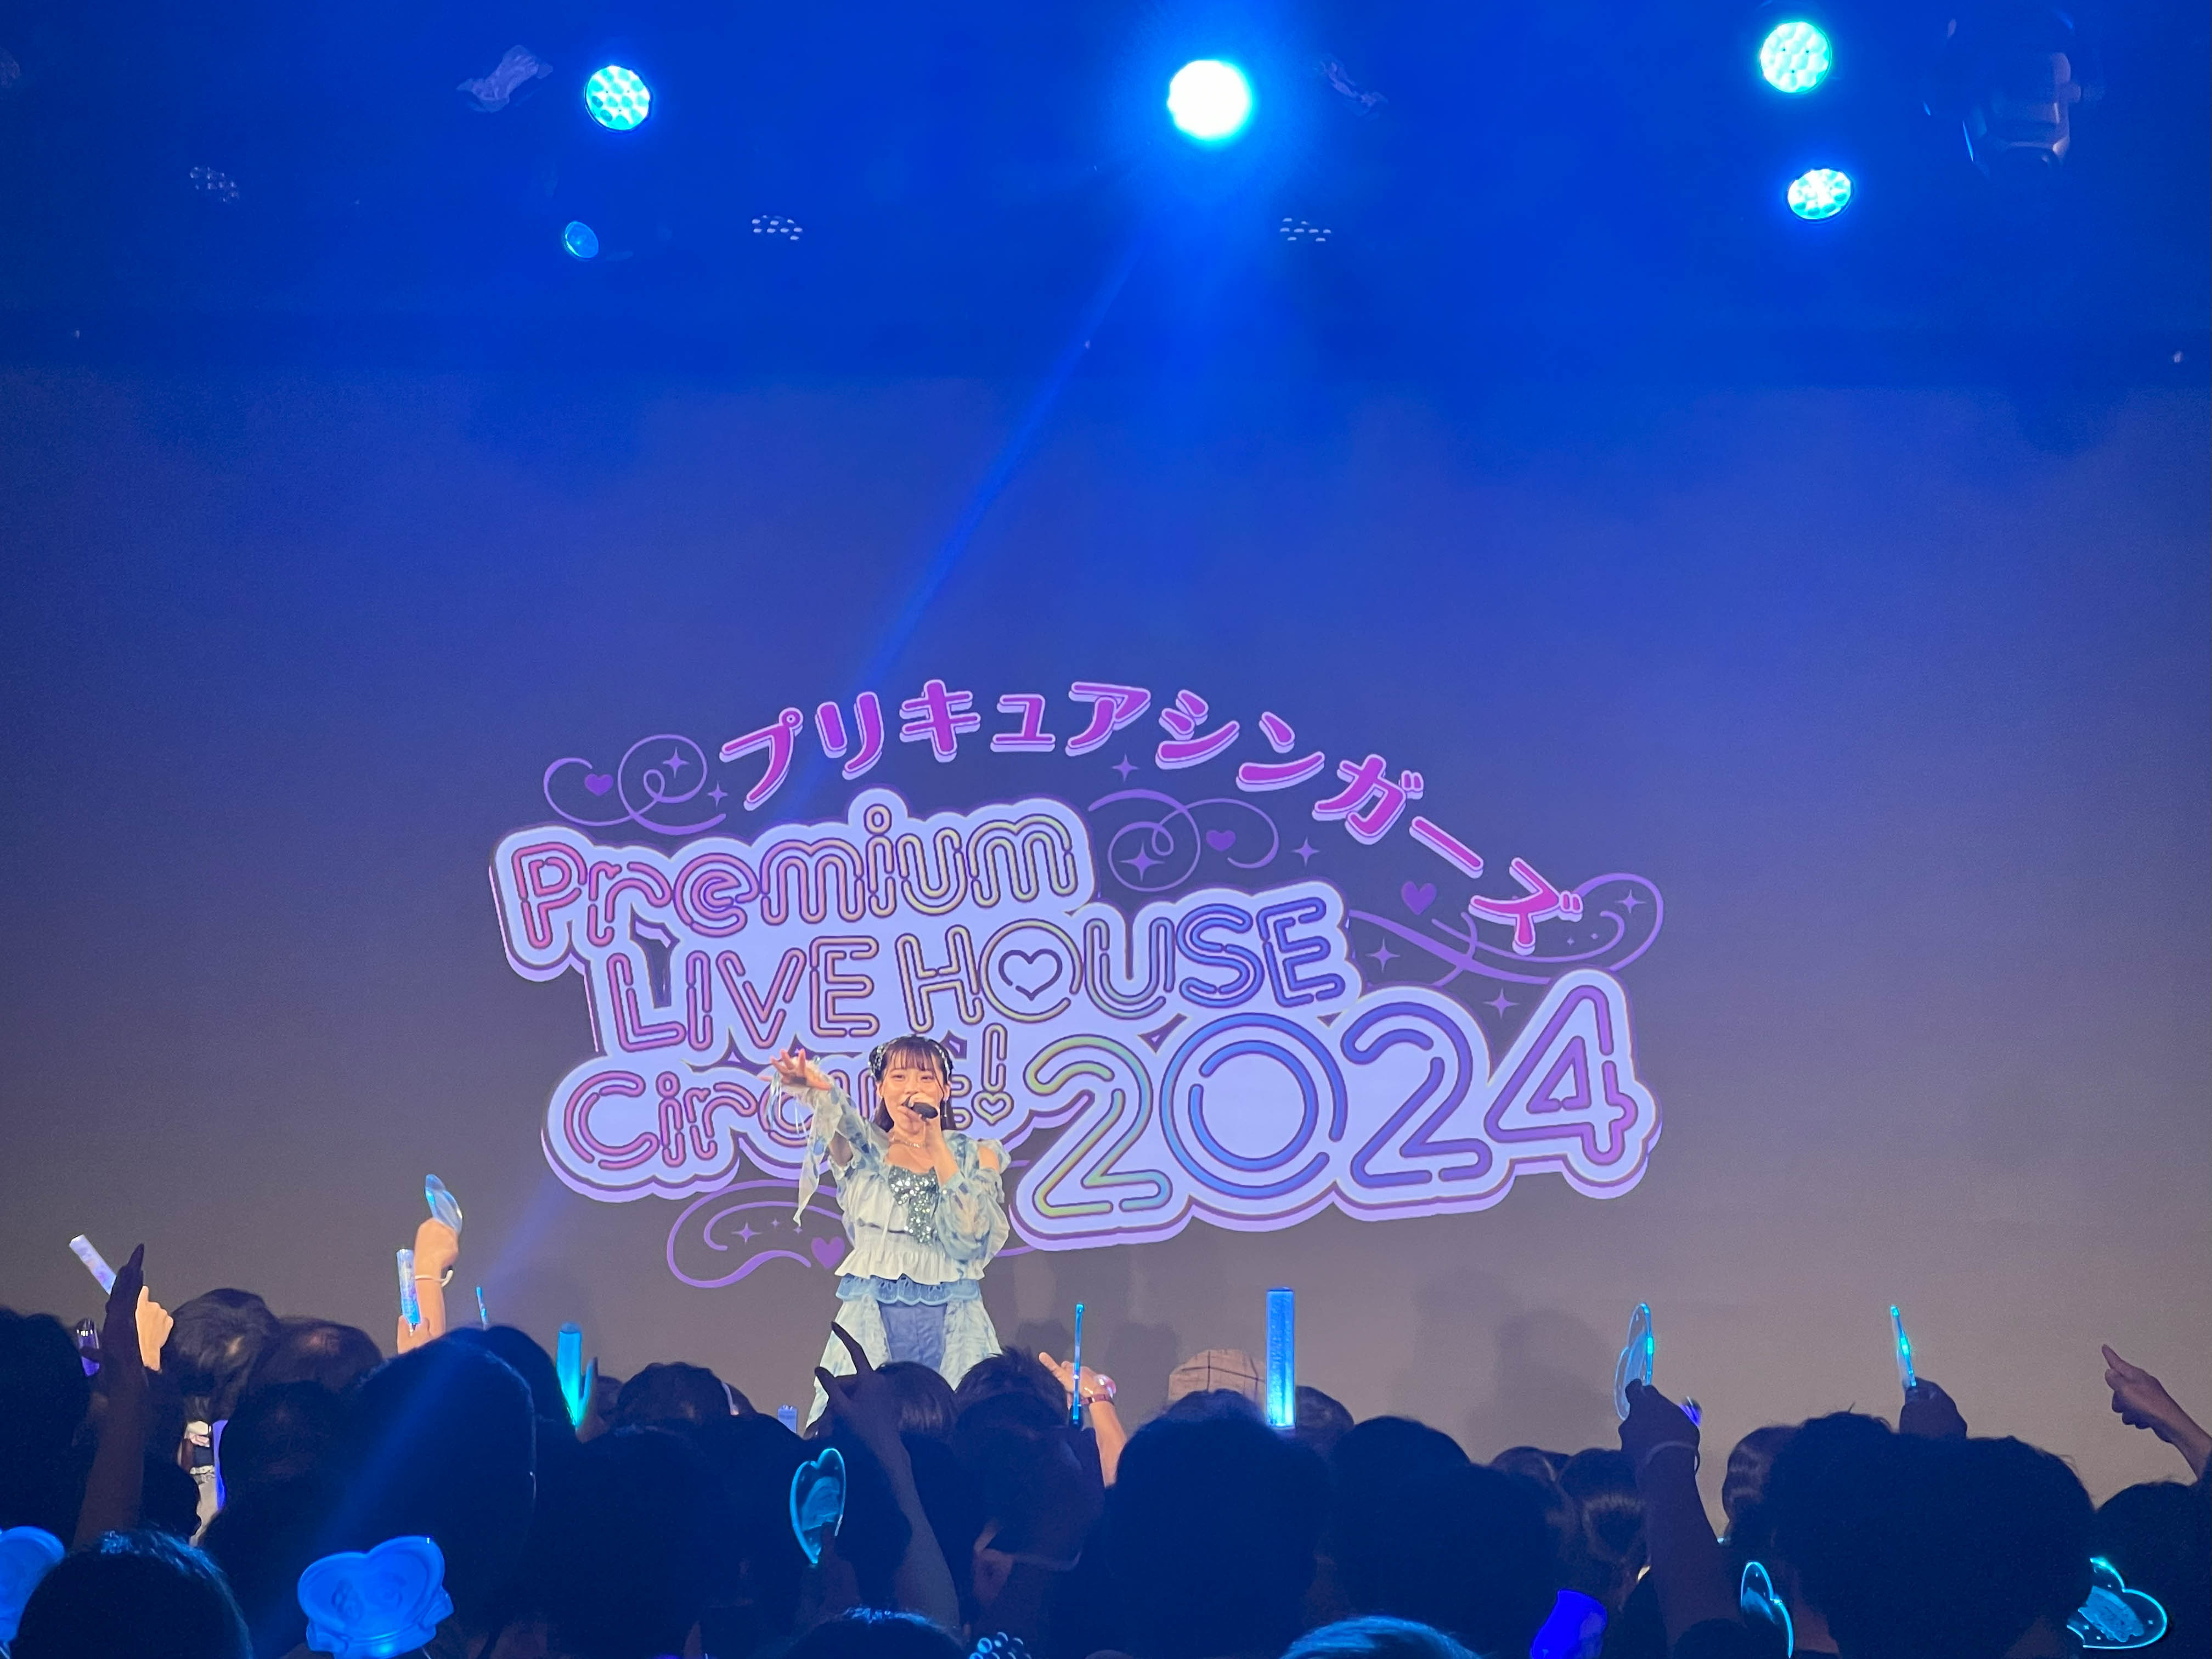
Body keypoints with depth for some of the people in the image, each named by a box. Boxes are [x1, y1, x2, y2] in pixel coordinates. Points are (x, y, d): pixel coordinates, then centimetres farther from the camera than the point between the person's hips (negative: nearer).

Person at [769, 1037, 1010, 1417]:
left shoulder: (976, 1157, 9)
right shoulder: (863, 1153, 8)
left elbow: (970, 1240, -7)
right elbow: (840, 1118, -16)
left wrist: (937, 1149, -10)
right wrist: (814, 1088, -39)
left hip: (952, 1328, 0)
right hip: (873, 1325, 0)